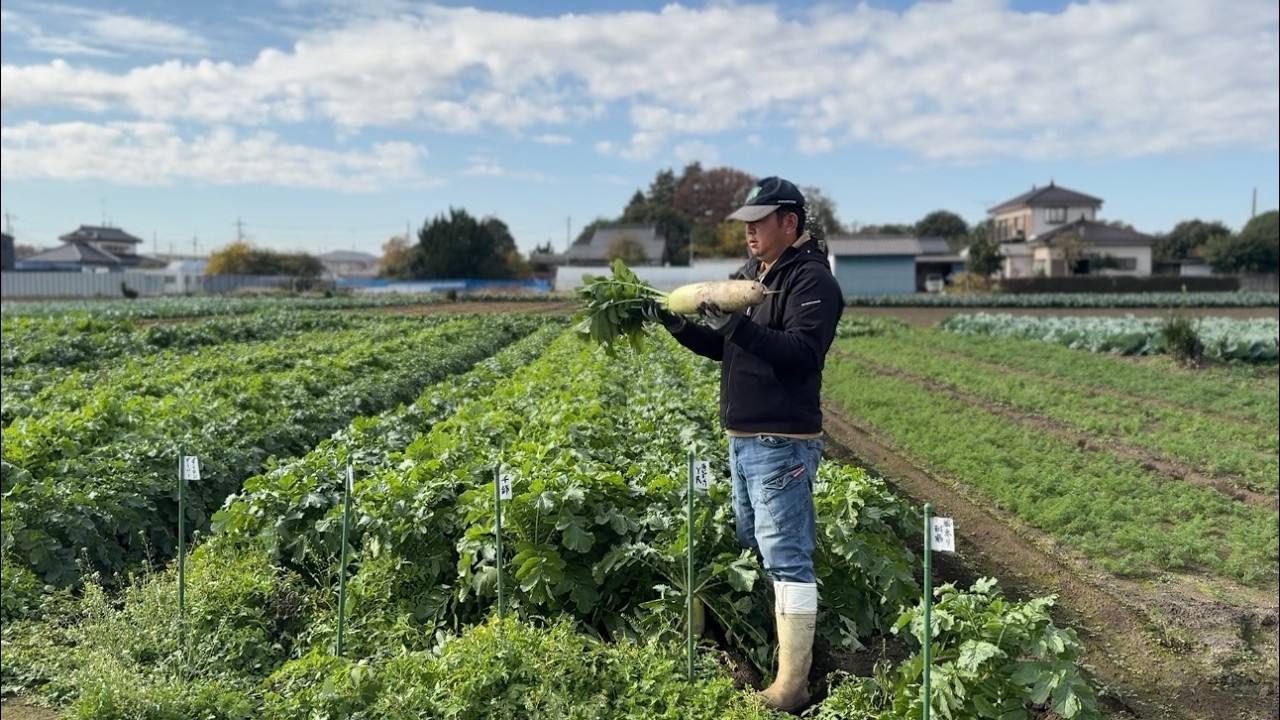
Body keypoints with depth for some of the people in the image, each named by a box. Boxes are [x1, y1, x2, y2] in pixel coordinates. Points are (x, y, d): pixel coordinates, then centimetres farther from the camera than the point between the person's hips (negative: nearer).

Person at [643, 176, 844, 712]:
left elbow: (803, 354, -26)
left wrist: (739, 324, -34)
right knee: (756, 550, 18)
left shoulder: (811, 280, -13)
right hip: (742, 440, 10)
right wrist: (676, 325, 2)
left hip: (782, 445, -10)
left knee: (787, 559, -6)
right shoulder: (751, 276, 14)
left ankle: (791, 685, 2)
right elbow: (724, 349, 18)